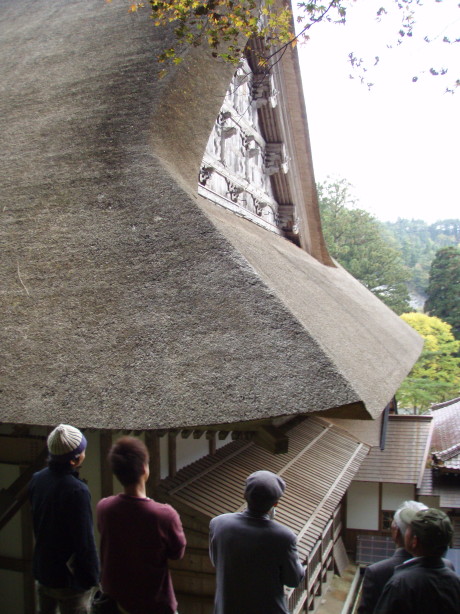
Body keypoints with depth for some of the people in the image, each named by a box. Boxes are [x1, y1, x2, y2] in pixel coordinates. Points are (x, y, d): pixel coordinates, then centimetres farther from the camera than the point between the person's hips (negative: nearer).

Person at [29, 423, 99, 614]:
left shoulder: (37, 479, -7)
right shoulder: (76, 491, -30)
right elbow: (85, 541, -24)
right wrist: (91, 577, -12)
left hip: (42, 569, 7)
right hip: (69, 577, -7)